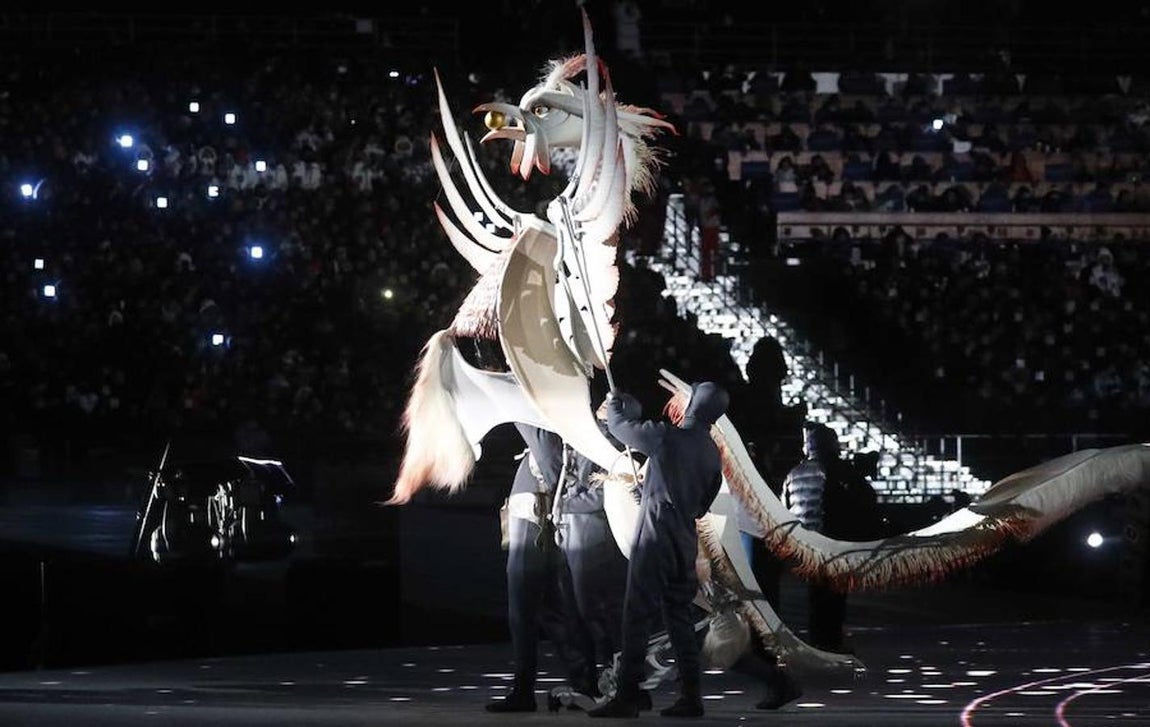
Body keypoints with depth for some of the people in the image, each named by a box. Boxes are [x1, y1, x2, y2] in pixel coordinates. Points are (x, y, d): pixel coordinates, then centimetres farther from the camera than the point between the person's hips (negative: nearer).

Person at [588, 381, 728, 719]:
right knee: (679, 618, 10)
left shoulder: (667, 436, -12)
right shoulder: (713, 454, 9)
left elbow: (617, 425, -1)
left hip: (654, 541, -7)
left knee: (637, 618, -5)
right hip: (686, 545, 7)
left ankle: (627, 696, -9)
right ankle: (691, 696, 7)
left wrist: (619, 403, 22)